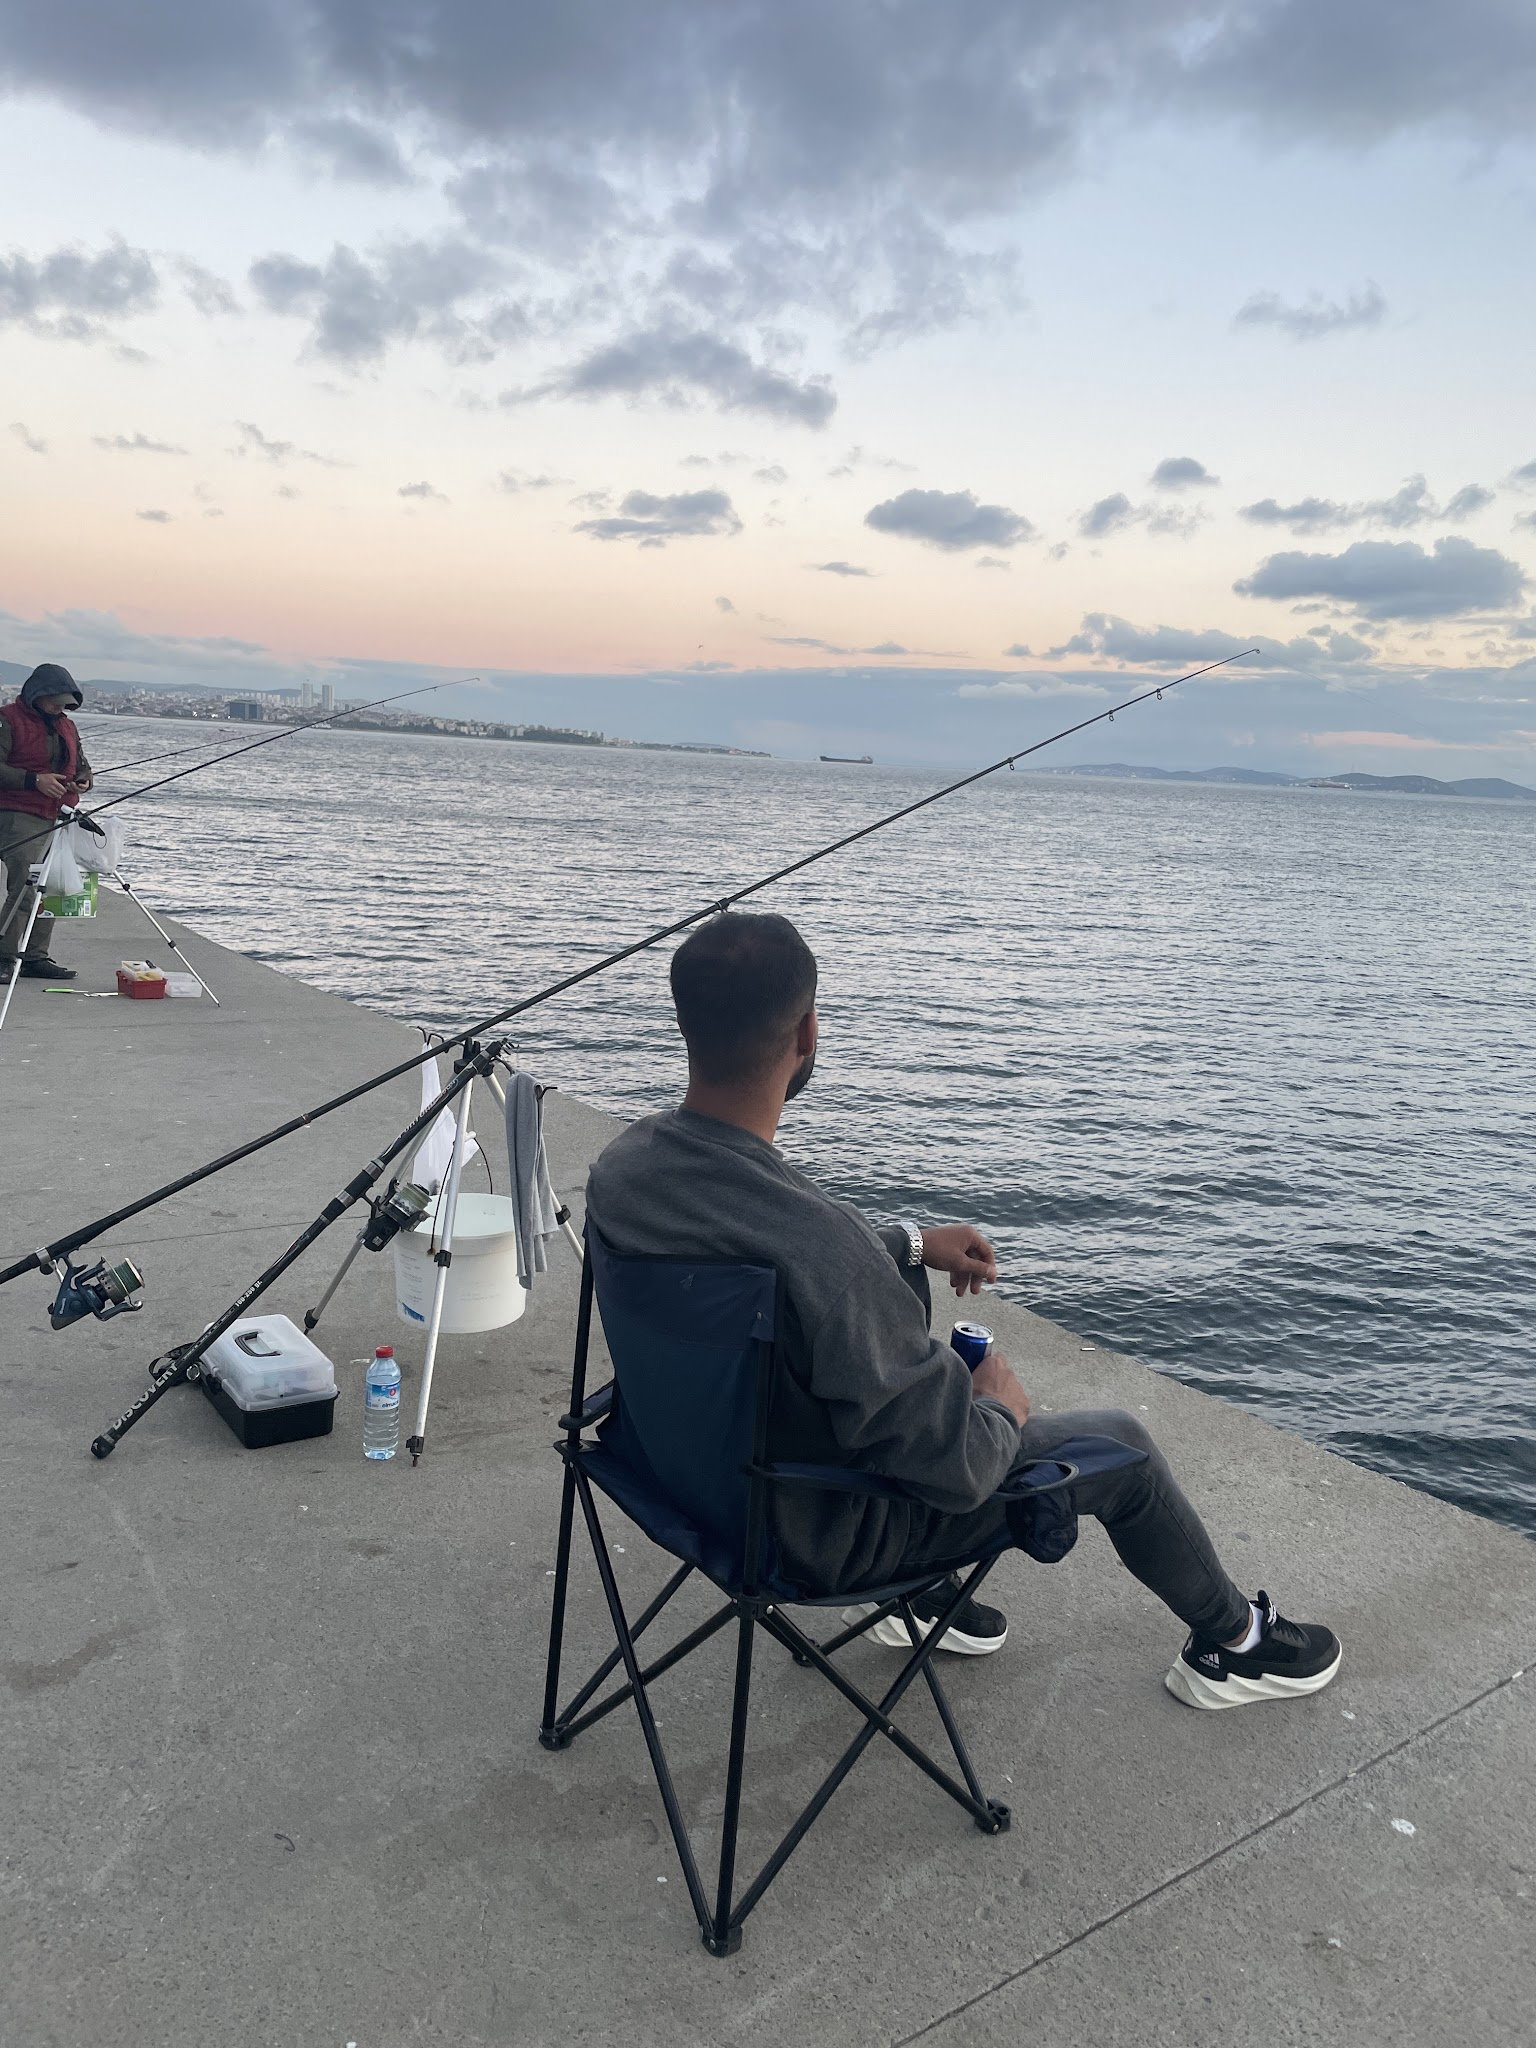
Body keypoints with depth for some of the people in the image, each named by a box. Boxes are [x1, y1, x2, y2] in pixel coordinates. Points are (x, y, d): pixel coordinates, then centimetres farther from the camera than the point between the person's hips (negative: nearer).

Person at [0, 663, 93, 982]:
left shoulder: (66, 725, 20)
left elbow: (81, 764, 27)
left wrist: (84, 780, 4)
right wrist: (35, 780, -22)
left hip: (58, 818, 7)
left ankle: (36, 956, 10)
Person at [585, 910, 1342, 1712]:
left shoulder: (623, 1162, -15)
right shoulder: (817, 1241, -40)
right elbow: (959, 1466, -27)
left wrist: (909, 1244, 11)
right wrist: (1003, 1412, -5)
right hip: (823, 1533, -7)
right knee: (1120, 1443, 10)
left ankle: (917, 1598, 38)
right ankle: (1229, 1644, 39)